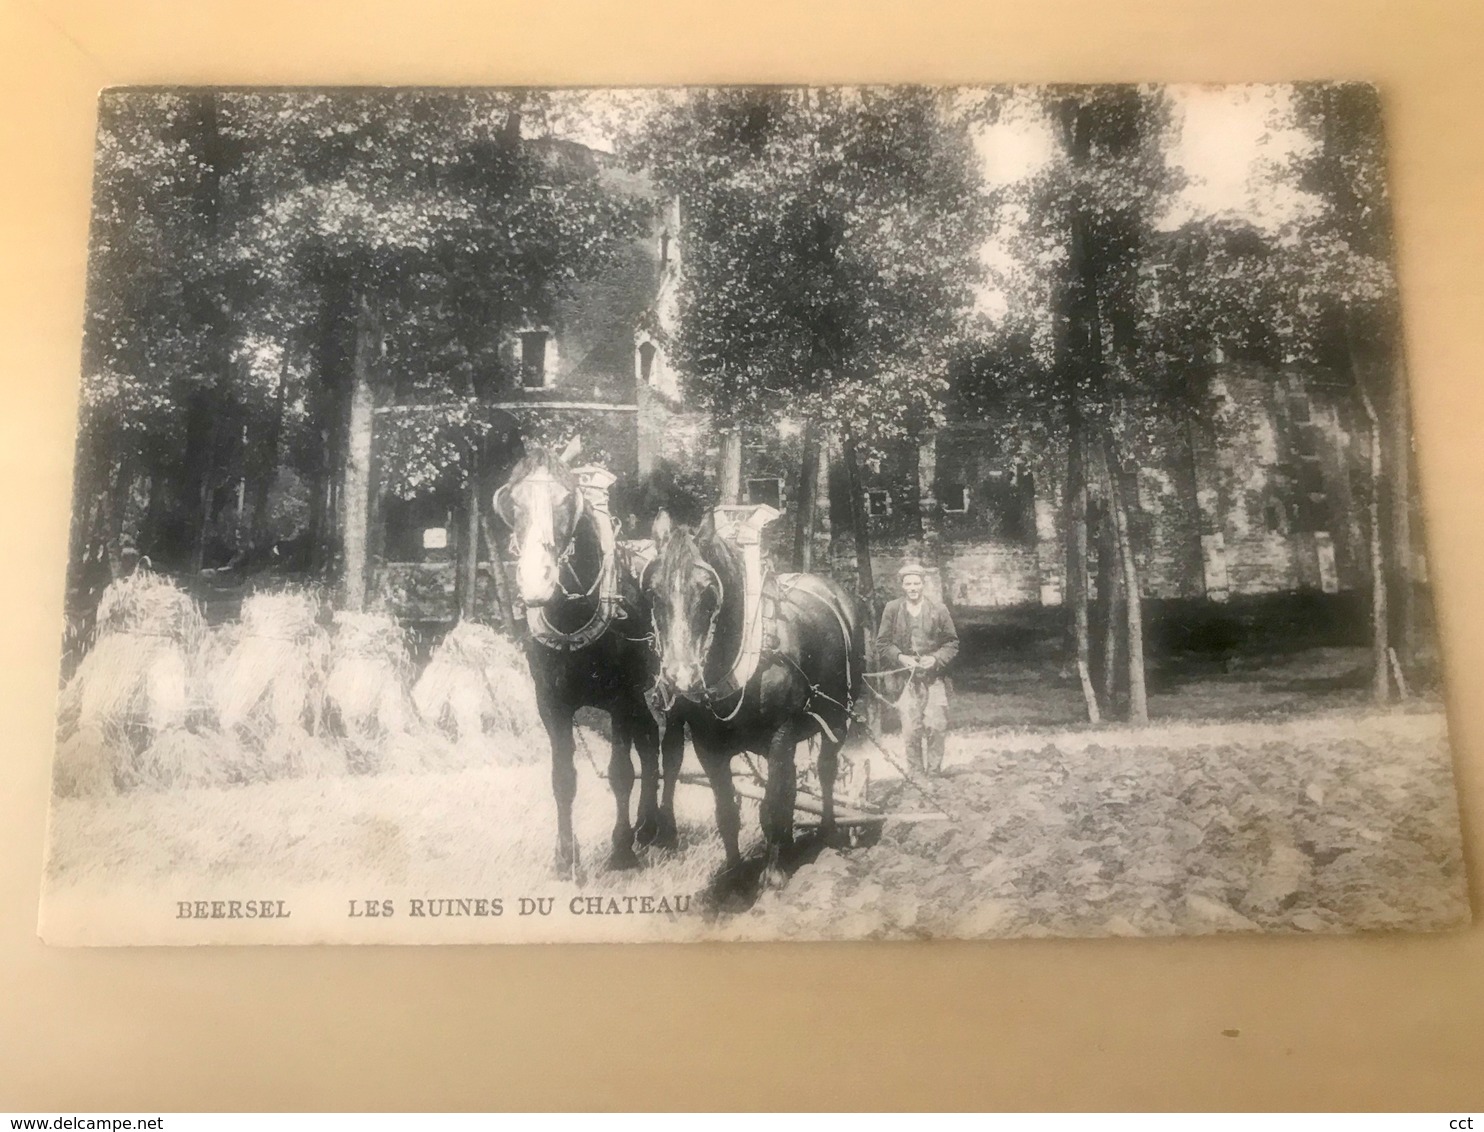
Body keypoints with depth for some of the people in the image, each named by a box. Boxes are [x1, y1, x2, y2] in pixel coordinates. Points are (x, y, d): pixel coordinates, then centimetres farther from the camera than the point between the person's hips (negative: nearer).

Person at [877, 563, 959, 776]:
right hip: (906, 678, 0)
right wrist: (900, 658, -11)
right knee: (912, 730, 0)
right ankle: (916, 773, 12)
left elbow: (952, 642, 6)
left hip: (934, 677, 0)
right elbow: (882, 642, 5)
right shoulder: (892, 609, 2)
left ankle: (934, 772, 9)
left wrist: (936, 658, -10)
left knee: (936, 727, -4)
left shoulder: (938, 609, 2)